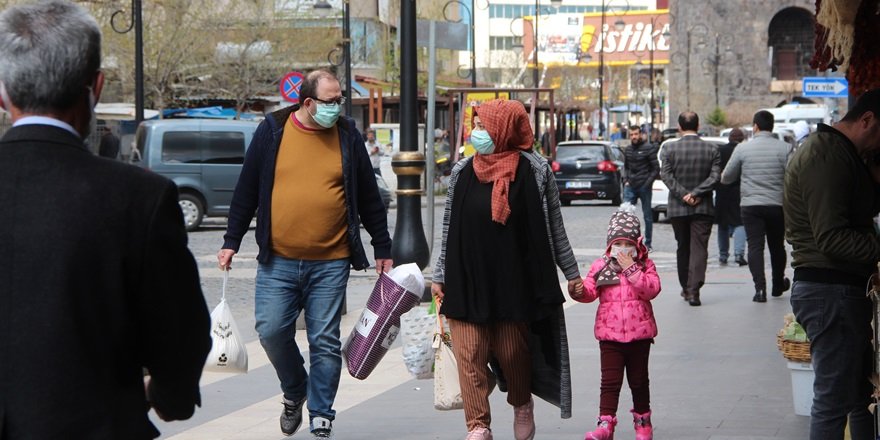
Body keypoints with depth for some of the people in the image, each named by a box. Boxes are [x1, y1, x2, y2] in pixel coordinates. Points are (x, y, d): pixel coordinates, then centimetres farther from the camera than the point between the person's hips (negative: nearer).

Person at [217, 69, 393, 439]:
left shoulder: (347, 136, 4)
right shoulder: (272, 132, 2)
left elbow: (368, 198, 10)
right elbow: (247, 190, 7)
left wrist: (382, 248, 11)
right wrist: (231, 241, 5)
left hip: (330, 264, 0)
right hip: (278, 262, 0)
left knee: (325, 343, 1)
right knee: (271, 331, -4)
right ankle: (294, 392, 24)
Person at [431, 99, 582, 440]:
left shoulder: (534, 171, -2)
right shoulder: (462, 172, 7)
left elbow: (554, 228, 4)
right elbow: (449, 229, 13)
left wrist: (572, 273, 6)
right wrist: (440, 277, 12)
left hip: (514, 282, -2)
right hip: (466, 284, 3)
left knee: (512, 353, 7)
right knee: (469, 355, -4)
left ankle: (522, 405, 35)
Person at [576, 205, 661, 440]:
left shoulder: (645, 265, 1)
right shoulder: (600, 266, 3)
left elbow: (652, 289, -15)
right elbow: (589, 292, -4)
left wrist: (630, 269, -20)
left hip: (639, 334, 0)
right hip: (610, 334, 0)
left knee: (639, 381, 13)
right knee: (610, 381, -5)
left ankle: (643, 421, 28)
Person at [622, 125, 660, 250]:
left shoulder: (649, 148, -6)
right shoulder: (628, 150, 11)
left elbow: (656, 168, -6)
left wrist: (647, 183, -12)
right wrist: (626, 180, 7)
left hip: (644, 187, -5)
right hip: (630, 187, 5)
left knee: (647, 215, 4)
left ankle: (648, 244, 12)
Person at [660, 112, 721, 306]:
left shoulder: (669, 148, -2)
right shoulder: (711, 149, -1)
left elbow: (666, 175, -10)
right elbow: (715, 176, -9)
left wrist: (683, 194, -13)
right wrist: (696, 193, -12)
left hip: (677, 208, 1)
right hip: (703, 207, -1)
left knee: (683, 248, 16)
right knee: (699, 248, -2)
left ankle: (686, 288, 24)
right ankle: (693, 290, -15)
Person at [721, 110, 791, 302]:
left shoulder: (743, 148, -1)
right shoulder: (784, 148, -3)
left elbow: (727, 177, 8)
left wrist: (723, 177, 30)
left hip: (751, 205, -1)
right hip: (777, 205, 1)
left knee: (755, 246, -1)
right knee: (777, 246, 16)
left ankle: (760, 287, -13)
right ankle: (778, 285, 31)